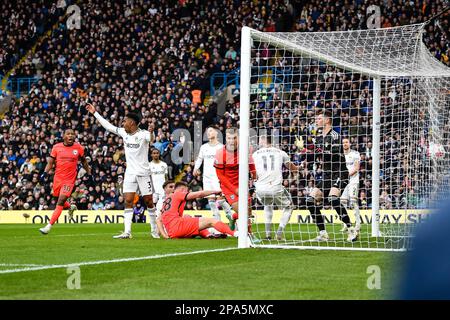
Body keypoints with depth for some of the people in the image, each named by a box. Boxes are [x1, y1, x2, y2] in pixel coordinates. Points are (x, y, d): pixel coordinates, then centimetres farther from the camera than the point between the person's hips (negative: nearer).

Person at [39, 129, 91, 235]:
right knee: (59, 200, 15)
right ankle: (71, 207, 50)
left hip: (69, 179, -3)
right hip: (58, 177, 3)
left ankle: (49, 227, -11)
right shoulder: (57, 147, 1)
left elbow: (84, 161, 14)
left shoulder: (78, 147, 0)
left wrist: (89, 174, 15)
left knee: (60, 202, -12)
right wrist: (45, 173, -11)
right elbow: (50, 162, 3)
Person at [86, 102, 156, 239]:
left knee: (149, 201, 3)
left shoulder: (143, 134, -12)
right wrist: (95, 113, 18)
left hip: (143, 173, -5)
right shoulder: (124, 133, 6)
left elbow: (152, 139, -33)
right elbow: (108, 126, 15)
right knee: (128, 201, -5)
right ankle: (127, 232, -9)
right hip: (130, 173, 5)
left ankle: (156, 229, 18)